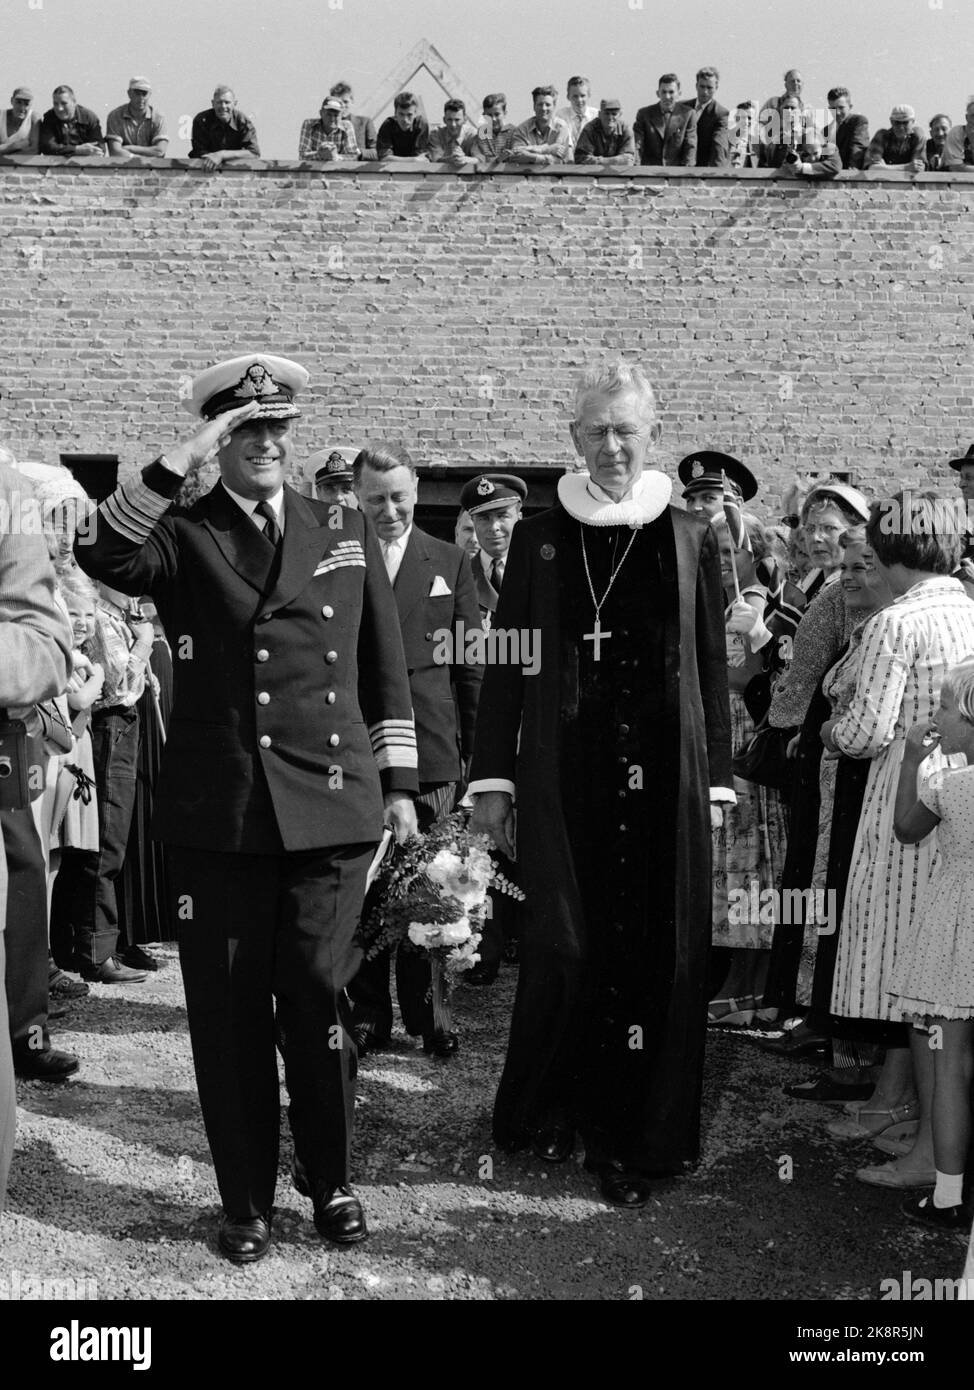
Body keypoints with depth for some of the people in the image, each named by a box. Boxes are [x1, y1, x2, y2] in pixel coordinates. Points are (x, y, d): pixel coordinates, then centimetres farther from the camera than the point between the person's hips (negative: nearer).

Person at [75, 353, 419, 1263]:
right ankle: (245, 1202, 21)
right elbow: (101, 557, -17)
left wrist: (399, 782, 11)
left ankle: (329, 1181, 25)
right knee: (228, 1014, 6)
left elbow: (385, 668, 14)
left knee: (320, 998, 5)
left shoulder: (347, 532, 13)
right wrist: (177, 465, -21)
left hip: (331, 809, 1)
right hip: (216, 814, -1)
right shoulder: (181, 537, 5)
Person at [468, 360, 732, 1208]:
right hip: (565, 778, -1)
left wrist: (717, 779, 4)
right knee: (568, 947, -1)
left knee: (659, 956, 3)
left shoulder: (690, 540, 8)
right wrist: (491, 776, 1)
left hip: (664, 780, 1)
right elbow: (505, 662, 6)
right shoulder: (541, 537, 6)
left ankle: (633, 1141, 17)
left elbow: (713, 670, 8)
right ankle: (546, 1114, 22)